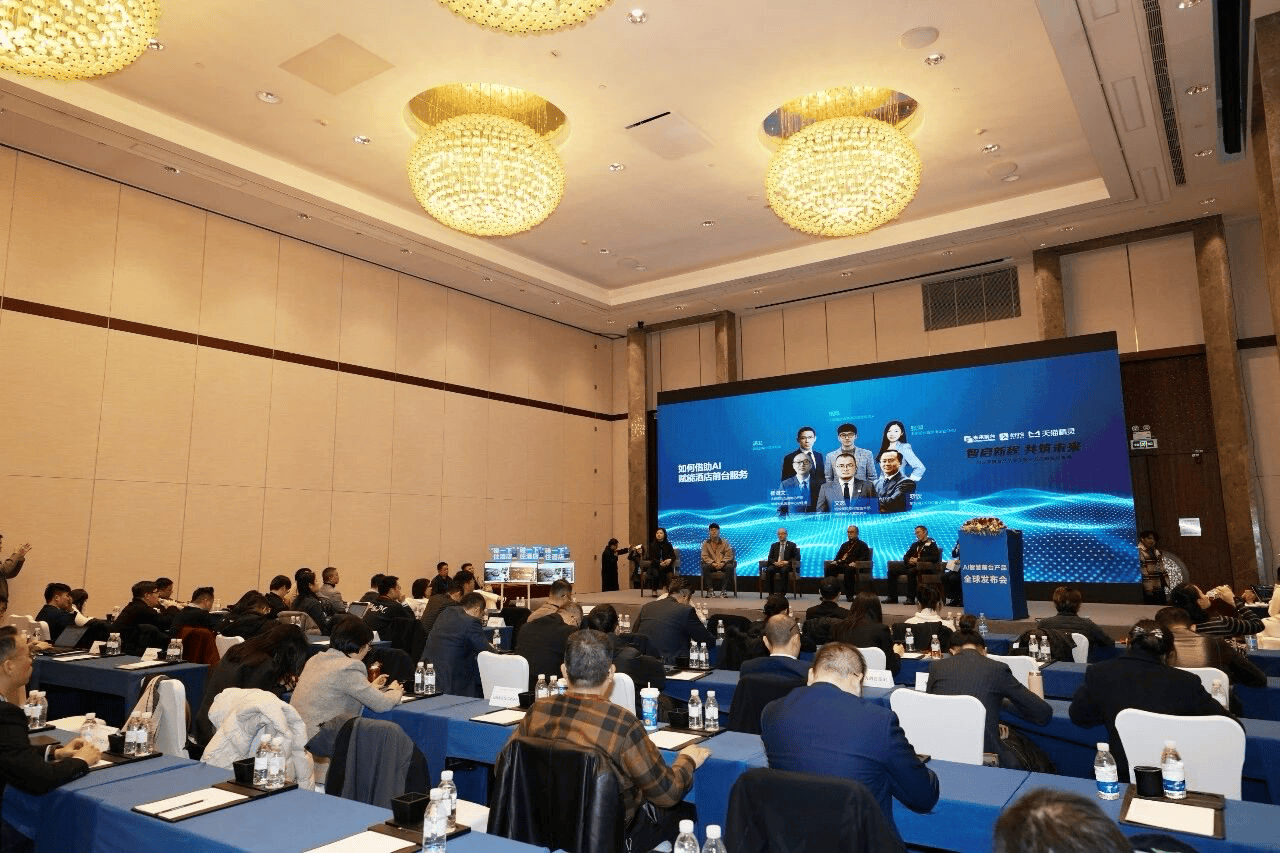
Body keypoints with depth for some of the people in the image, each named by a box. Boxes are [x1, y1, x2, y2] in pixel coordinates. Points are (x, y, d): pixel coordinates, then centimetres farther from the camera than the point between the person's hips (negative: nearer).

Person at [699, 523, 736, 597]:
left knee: (729, 567, -32)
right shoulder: (706, 543, 8)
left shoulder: (724, 543, 8)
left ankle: (723, 590, -28)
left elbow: (729, 555, 0)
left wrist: (722, 563, -18)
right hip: (711, 565, 0)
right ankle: (710, 589, -31)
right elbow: (705, 556, -1)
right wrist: (713, 563, -18)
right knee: (705, 567, -33)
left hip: (722, 565, 0)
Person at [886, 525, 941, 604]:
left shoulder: (931, 543, 5)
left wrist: (918, 560, -15)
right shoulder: (915, 544, 25)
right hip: (911, 565, 7)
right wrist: (909, 560, 1)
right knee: (892, 571, -10)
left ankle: (911, 599, -35)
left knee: (911, 571, -39)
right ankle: (893, 597, -9)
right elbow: (906, 556, 27)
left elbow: (934, 558, -11)